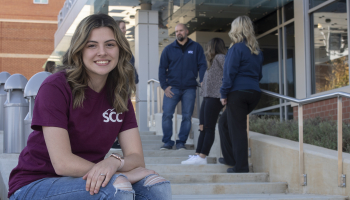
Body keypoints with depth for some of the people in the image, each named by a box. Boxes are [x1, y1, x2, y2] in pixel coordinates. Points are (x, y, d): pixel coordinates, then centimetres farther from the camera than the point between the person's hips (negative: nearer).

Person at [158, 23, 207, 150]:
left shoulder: (196, 48, 8)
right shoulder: (169, 49, 9)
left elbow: (202, 66, 5)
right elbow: (162, 68, 8)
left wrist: (202, 82, -10)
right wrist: (164, 86, -3)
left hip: (189, 88, 0)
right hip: (172, 87, 0)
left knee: (187, 117, 1)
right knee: (167, 114, -8)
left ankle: (181, 142, 11)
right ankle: (167, 142, 2)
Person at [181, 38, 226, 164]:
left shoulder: (220, 58, -5)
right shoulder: (213, 60, 24)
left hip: (214, 97, -9)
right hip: (207, 97, 9)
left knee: (209, 127, -9)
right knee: (203, 127, 5)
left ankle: (202, 157, -10)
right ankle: (197, 155, 4)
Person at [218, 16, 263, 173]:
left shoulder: (237, 48, -9)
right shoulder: (256, 50, 14)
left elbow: (230, 73, -13)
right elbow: (259, 74, 20)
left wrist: (224, 93, -8)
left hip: (238, 93, -8)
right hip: (254, 93, 8)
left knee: (237, 129, -3)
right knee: (224, 122, 21)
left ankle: (241, 166, -1)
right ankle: (230, 158, 21)